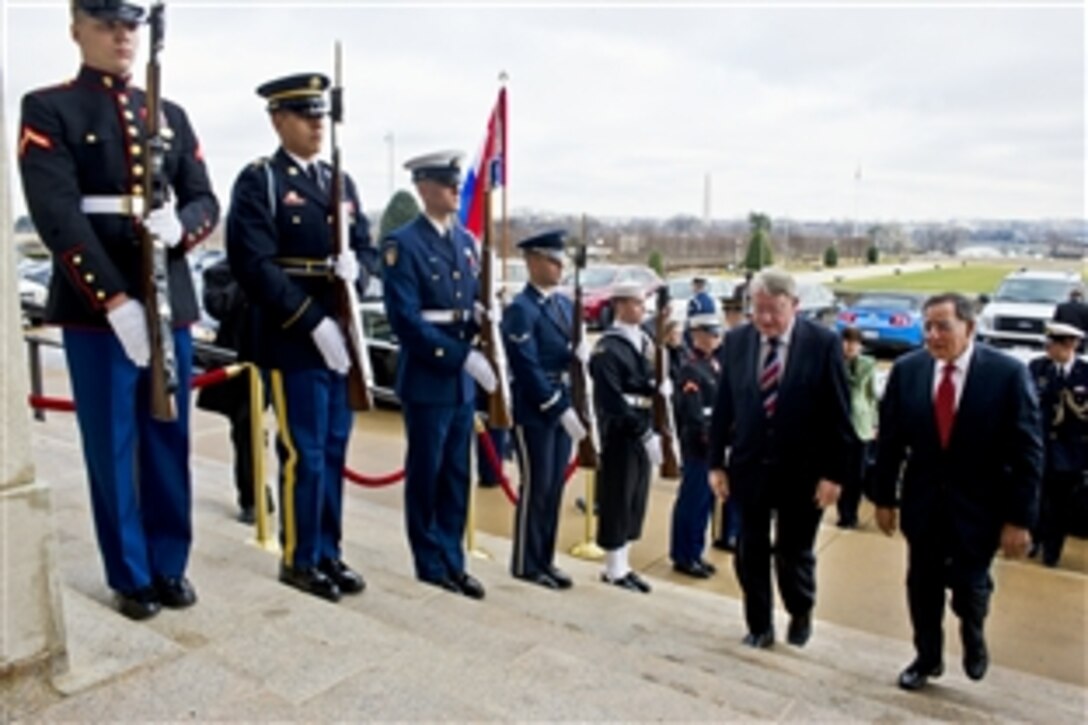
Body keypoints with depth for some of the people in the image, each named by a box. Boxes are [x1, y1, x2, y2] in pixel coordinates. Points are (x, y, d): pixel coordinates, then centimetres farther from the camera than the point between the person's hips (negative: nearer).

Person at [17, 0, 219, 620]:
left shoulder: (171, 115, 14)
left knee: (170, 443, 10)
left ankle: (171, 565, 24)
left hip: (171, 303, 4)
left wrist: (180, 226, -17)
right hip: (96, 307, -4)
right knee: (112, 448, 4)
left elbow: (206, 202, 7)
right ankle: (131, 577, 19)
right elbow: (58, 218, -11)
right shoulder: (47, 110, 0)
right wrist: (115, 300, -20)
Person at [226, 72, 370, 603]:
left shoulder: (340, 182, 16)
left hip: (341, 337, 6)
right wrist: (314, 322, -18)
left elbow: (363, 247, 17)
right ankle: (299, 559, 15)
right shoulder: (258, 181, -4)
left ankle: (328, 552, 24)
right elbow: (255, 265, -13)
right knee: (303, 453, -1)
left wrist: (356, 267, -8)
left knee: (334, 449, 11)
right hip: (292, 339, -6)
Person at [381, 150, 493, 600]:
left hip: (462, 380, 7)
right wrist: (462, 356, -20)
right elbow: (406, 319, -18)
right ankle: (431, 565, 19)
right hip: (427, 380, -6)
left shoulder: (466, 241, 13)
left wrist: (481, 314, -6)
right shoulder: (403, 243, -10)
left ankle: (453, 561, 25)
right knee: (425, 475, 6)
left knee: (457, 475, 13)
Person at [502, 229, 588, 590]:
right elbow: (528, 370, -19)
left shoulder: (565, 304, 13)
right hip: (534, 412, -7)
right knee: (536, 488, 1)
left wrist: (582, 351, -7)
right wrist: (560, 409, -20)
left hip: (563, 407, 8)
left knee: (554, 488, 13)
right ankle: (527, 564, 15)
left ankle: (545, 559, 25)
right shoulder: (520, 309, -13)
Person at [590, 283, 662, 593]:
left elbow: (655, 387, 13)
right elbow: (613, 401, -21)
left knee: (635, 501, 14)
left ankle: (622, 564, 26)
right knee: (617, 503, 1)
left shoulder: (645, 342, 13)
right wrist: (645, 433, -22)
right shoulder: (607, 348, -13)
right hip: (620, 437, -8)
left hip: (644, 434, 8)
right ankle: (615, 569, 14)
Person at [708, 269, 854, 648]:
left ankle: (800, 614, 42)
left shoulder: (824, 343, -10)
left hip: (802, 470, -2)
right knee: (750, 553, 12)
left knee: (794, 552, 13)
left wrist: (833, 473, -10)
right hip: (749, 465, 2)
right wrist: (717, 462, 1)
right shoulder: (736, 341, -2)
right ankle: (759, 626, 32)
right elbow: (723, 407, 2)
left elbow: (838, 414, -8)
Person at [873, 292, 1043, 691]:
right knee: (922, 586, 13)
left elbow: (1027, 451, -10)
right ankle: (927, 657, 37)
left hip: (978, 505, -2)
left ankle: (972, 636, 44)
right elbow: (890, 440, 0)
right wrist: (884, 497, 2)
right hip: (922, 500, 2)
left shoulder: (1008, 373, -14)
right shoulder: (907, 369, -8)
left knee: (968, 586, 9)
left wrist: (1020, 518, -11)